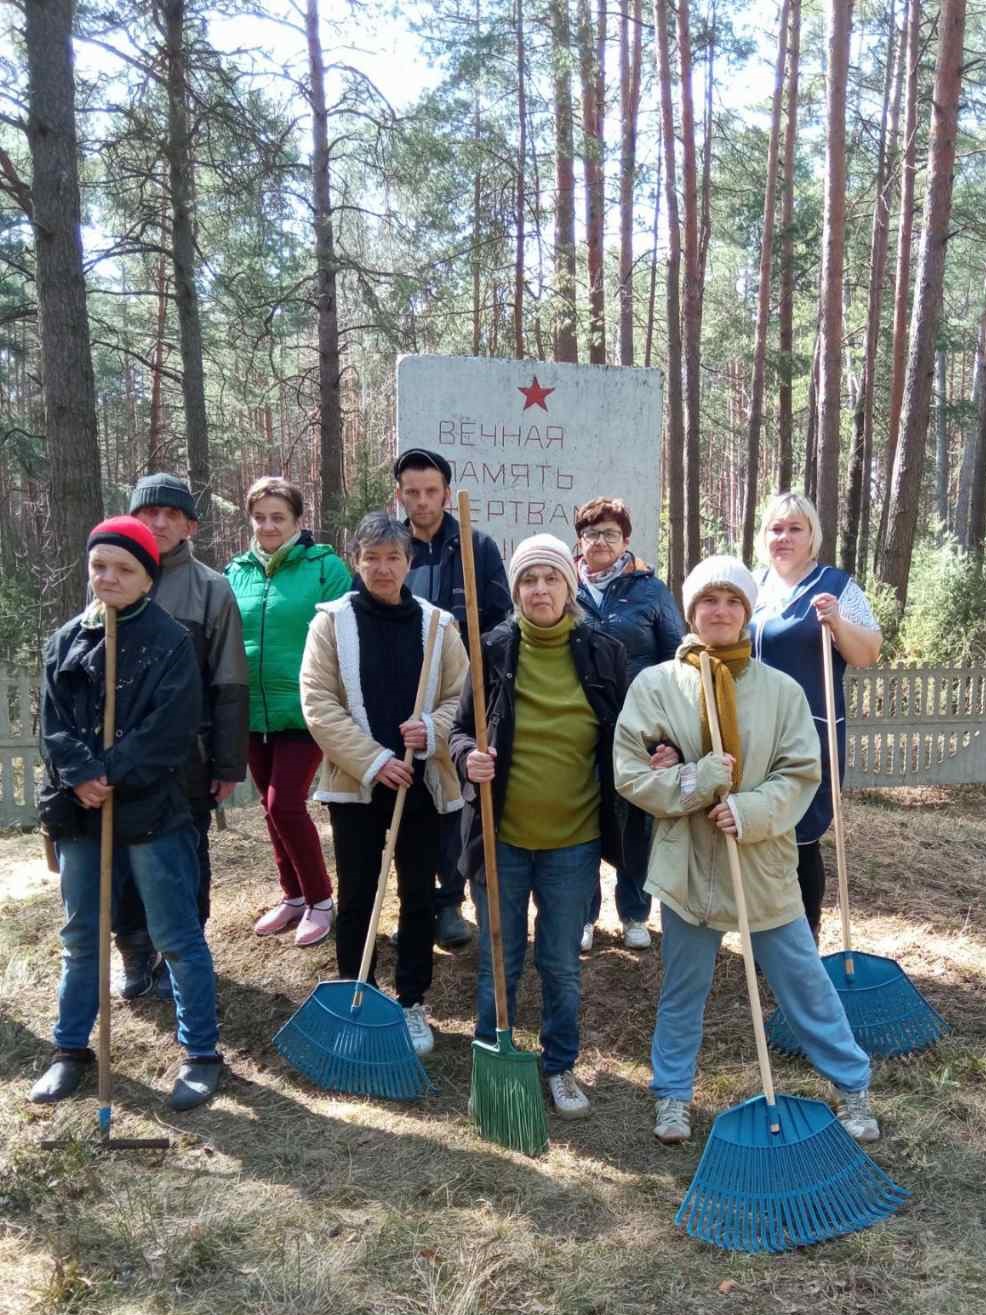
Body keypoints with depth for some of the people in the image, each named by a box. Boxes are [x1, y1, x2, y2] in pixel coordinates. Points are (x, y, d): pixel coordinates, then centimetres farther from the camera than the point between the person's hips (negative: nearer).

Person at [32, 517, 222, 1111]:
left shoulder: (171, 641, -6)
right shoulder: (66, 640, 9)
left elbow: (169, 730, -13)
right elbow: (53, 723, 2)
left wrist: (109, 776, -17)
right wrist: (81, 777, -14)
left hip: (152, 810, -5)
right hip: (78, 811, 5)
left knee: (179, 938, 3)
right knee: (81, 937, 17)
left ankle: (202, 1053, 16)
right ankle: (72, 1049, 33)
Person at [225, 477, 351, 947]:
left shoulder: (324, 566, -8)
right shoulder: (237, 572, 6)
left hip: (303, 710, -5)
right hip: (253, 712, 6)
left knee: (284, 805, -9)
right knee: (273, 807, 15)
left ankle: (320, 901, 12)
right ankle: (293, 896, 32)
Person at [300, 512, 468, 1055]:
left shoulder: (437, 623, 1)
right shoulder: (332, 621, -3)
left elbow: (462, 696, 4)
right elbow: (319, 704, -8)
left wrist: (432, 731, -17)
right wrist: (372, 760, -16)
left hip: (422, 782, 1)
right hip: (355, 783, -1)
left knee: (419, 897, 10)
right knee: (356, 898, 10)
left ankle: (412, 1003, 26)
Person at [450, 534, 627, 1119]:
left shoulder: (603, 652, -3)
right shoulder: (494, 650, -5)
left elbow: (622, 737, 6)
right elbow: (462, 728, 1)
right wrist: (468, 757, -20)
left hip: (574, 839, 0)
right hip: (501, 836, 0)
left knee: (563, 964, 15)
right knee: (499, 961, 14)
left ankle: (561, 1066, 36)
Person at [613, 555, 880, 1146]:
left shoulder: (781, 688, -3)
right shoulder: (655, 684, -5)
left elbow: (802, 771, -3)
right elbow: (630, 770, -6)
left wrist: (751, 810, -19)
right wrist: (694, 782, -20)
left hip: (764, 860, 0)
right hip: (687, 861, 0)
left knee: (804, 979, 12)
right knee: (683, 988, 15)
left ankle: (854, 1086, 32)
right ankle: (673, 1094, 34)